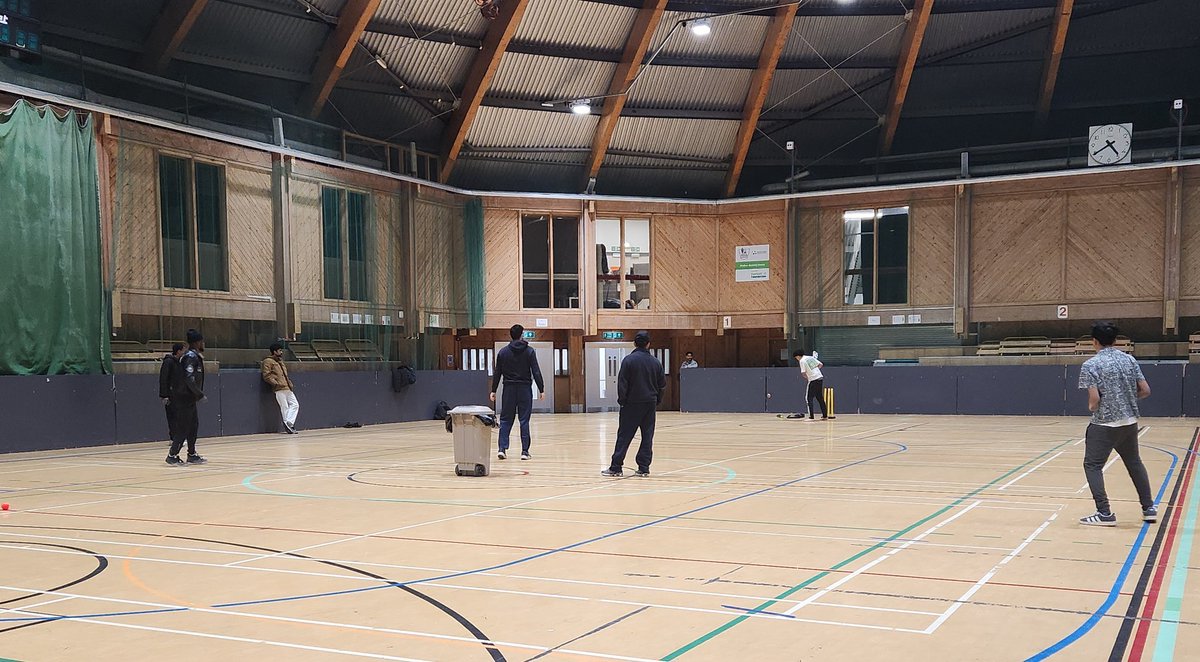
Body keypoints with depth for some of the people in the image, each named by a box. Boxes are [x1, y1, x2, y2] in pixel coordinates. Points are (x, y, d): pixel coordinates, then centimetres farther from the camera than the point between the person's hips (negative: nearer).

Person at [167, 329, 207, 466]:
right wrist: (200, 394, -17)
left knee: (194, 426, 11)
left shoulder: (195, 356, 14)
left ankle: (192, 455, 16)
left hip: (191, 399, 10)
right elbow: (189, 378, -22)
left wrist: (198, 394, 12)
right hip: (186, 398, -10)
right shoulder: (190, 357, -15)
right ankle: (172, 455, -2)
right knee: (184, 428, -6)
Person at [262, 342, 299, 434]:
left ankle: (288, 423, -6)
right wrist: (276, 383, -18)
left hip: (288, 388, 8)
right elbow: (266, 376, -10)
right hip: (279, 389, -8)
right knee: (284, 407, -9)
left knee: (295, 404, -1)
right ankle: (288, 423, -8)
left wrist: (290, 384, 16)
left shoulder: (280, 362, 26)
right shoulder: (268, 361, -1)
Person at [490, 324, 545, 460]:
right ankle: (525, 451, 1)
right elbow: (536, 372, -6)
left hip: (509, 389, 2)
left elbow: (497, 373, 5)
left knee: (505, 420, 8)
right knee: (524, 421, 2)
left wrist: (493, 390, 10)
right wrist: (541, 390, -2)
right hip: (525, 388, -2)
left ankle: (502, 448, -2)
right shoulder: (529, 352, -3)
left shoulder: (503, 352, 3)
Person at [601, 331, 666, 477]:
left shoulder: (629, 360, -9)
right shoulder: (655, 362, 4)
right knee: (647, 436, 7)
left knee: (624, 436, 0)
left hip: (632, 404, -3)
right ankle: (644, 468, 5)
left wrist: (622, 400, -1)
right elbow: (662, 383, 10)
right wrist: (657, 400, 21)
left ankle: (615, 467, 0)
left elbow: (622, 383, -11)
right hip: (650, 404, 3)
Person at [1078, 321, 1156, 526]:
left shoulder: (1091, 365, -11)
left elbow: (1094, 399, -17)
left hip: (1104, 424, -6)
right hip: (1130, 422, 6)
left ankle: (1104, 513, -3)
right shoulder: (1129, 360, 4)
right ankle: (1149, 509, 27)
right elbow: (1145, 390, 3)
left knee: (1093, 465, 4)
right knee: (1134, 463, 21)